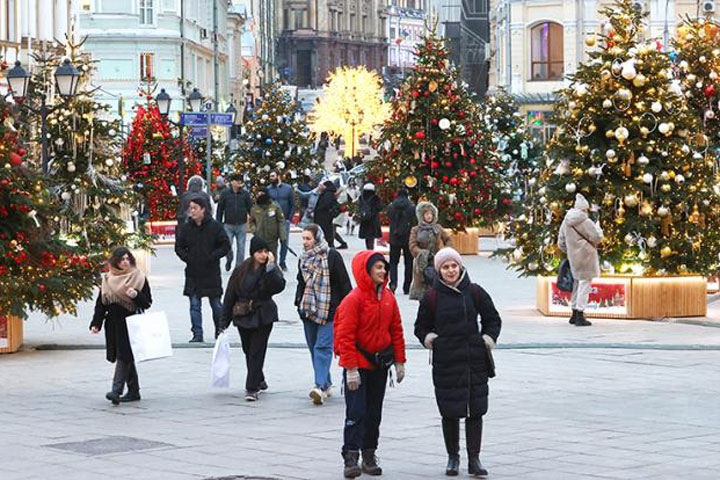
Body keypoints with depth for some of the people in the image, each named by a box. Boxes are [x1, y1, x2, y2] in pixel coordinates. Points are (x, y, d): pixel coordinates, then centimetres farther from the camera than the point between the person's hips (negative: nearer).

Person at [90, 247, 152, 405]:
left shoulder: (139, 278, 0)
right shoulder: (108, 279, 8)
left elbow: (147, 303, 0)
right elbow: (101, 303, 10)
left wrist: (136, 295, -19)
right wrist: (96, 323, 3)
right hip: (114, 324, 4)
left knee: (124, 356, -11)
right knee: (126, 357, 10)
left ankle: (116, 390, -17)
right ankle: (134, 391, 19)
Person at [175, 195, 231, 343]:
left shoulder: (214, 227, -4)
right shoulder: (185, 228, 3)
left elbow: (225, 246, -2)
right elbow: (179, 247, 10)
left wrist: (212, 257, -11)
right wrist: (187, 258, -6)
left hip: (211, 272, -2)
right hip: (193, 273, 2)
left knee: (216, 305, 6)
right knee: (195, 305, -1)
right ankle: (197, 334, 2)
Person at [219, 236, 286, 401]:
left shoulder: (271, 270, -3)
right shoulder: (241, 270, 0)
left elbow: (279, 286, -22)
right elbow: (230, 295, 3)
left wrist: (270, 267, -25)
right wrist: (224, 322, 2)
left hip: (263, 316, -3)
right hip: (243, 316, 3)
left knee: (257, 352, -7)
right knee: (248, 350, 14)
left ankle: (252, 388, -4)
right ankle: (259, 380, 36)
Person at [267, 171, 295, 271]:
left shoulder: (288, 188, 2)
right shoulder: (268, 189, 2)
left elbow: (293, 205, 5)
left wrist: (289, 218, -3)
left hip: (285, 220, 0)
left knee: (284, 242, 6)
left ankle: (282, 262, 16)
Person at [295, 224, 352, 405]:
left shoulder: (332, 257, -7)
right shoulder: (303, 259, 12)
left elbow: (344, 282, -6)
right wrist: (299, 302, 13)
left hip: (329, 310, -7)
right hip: (308, 309, 7)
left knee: (323, 347, -14)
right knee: (313, 347, 8)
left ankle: (321, 386, -22)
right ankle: (326, 384, 18)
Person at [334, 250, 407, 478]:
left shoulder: (388, 297, 5)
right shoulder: (354, 299, -15)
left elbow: (396, 330, 12)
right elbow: (345, 336, -16)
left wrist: (399, 361, 10)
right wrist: (350, 368, -18)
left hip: (380, 363, 6)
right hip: (358, 365, -6)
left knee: (374, 412, 12)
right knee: (356, 412, -9)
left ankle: (369, 456, 21)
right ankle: (350, 458, -8)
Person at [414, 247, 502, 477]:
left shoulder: (474, 292, 4)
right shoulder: (431, 297, 1)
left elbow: (493, 319, 16)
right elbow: (421, 326, 13)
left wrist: (489, 337, 3)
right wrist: (427, 337, -5)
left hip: (474, 360, 1)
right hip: (445, 361, -1)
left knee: (475, 410, 0)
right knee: (450, 412, 4)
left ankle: (474, 459, 6)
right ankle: (453, 458, 18)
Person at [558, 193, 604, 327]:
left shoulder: (566, 222, 7)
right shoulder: (585, 222, -15)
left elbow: (561, 242, 13)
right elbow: (597, 237, -11)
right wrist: (598, 227, 6)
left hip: (573, 258, 7)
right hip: (585, 256, -7)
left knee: (577, 283, 18)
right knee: (585, 283, -2)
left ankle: (575, 314, 25)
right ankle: (580, 317, -4)